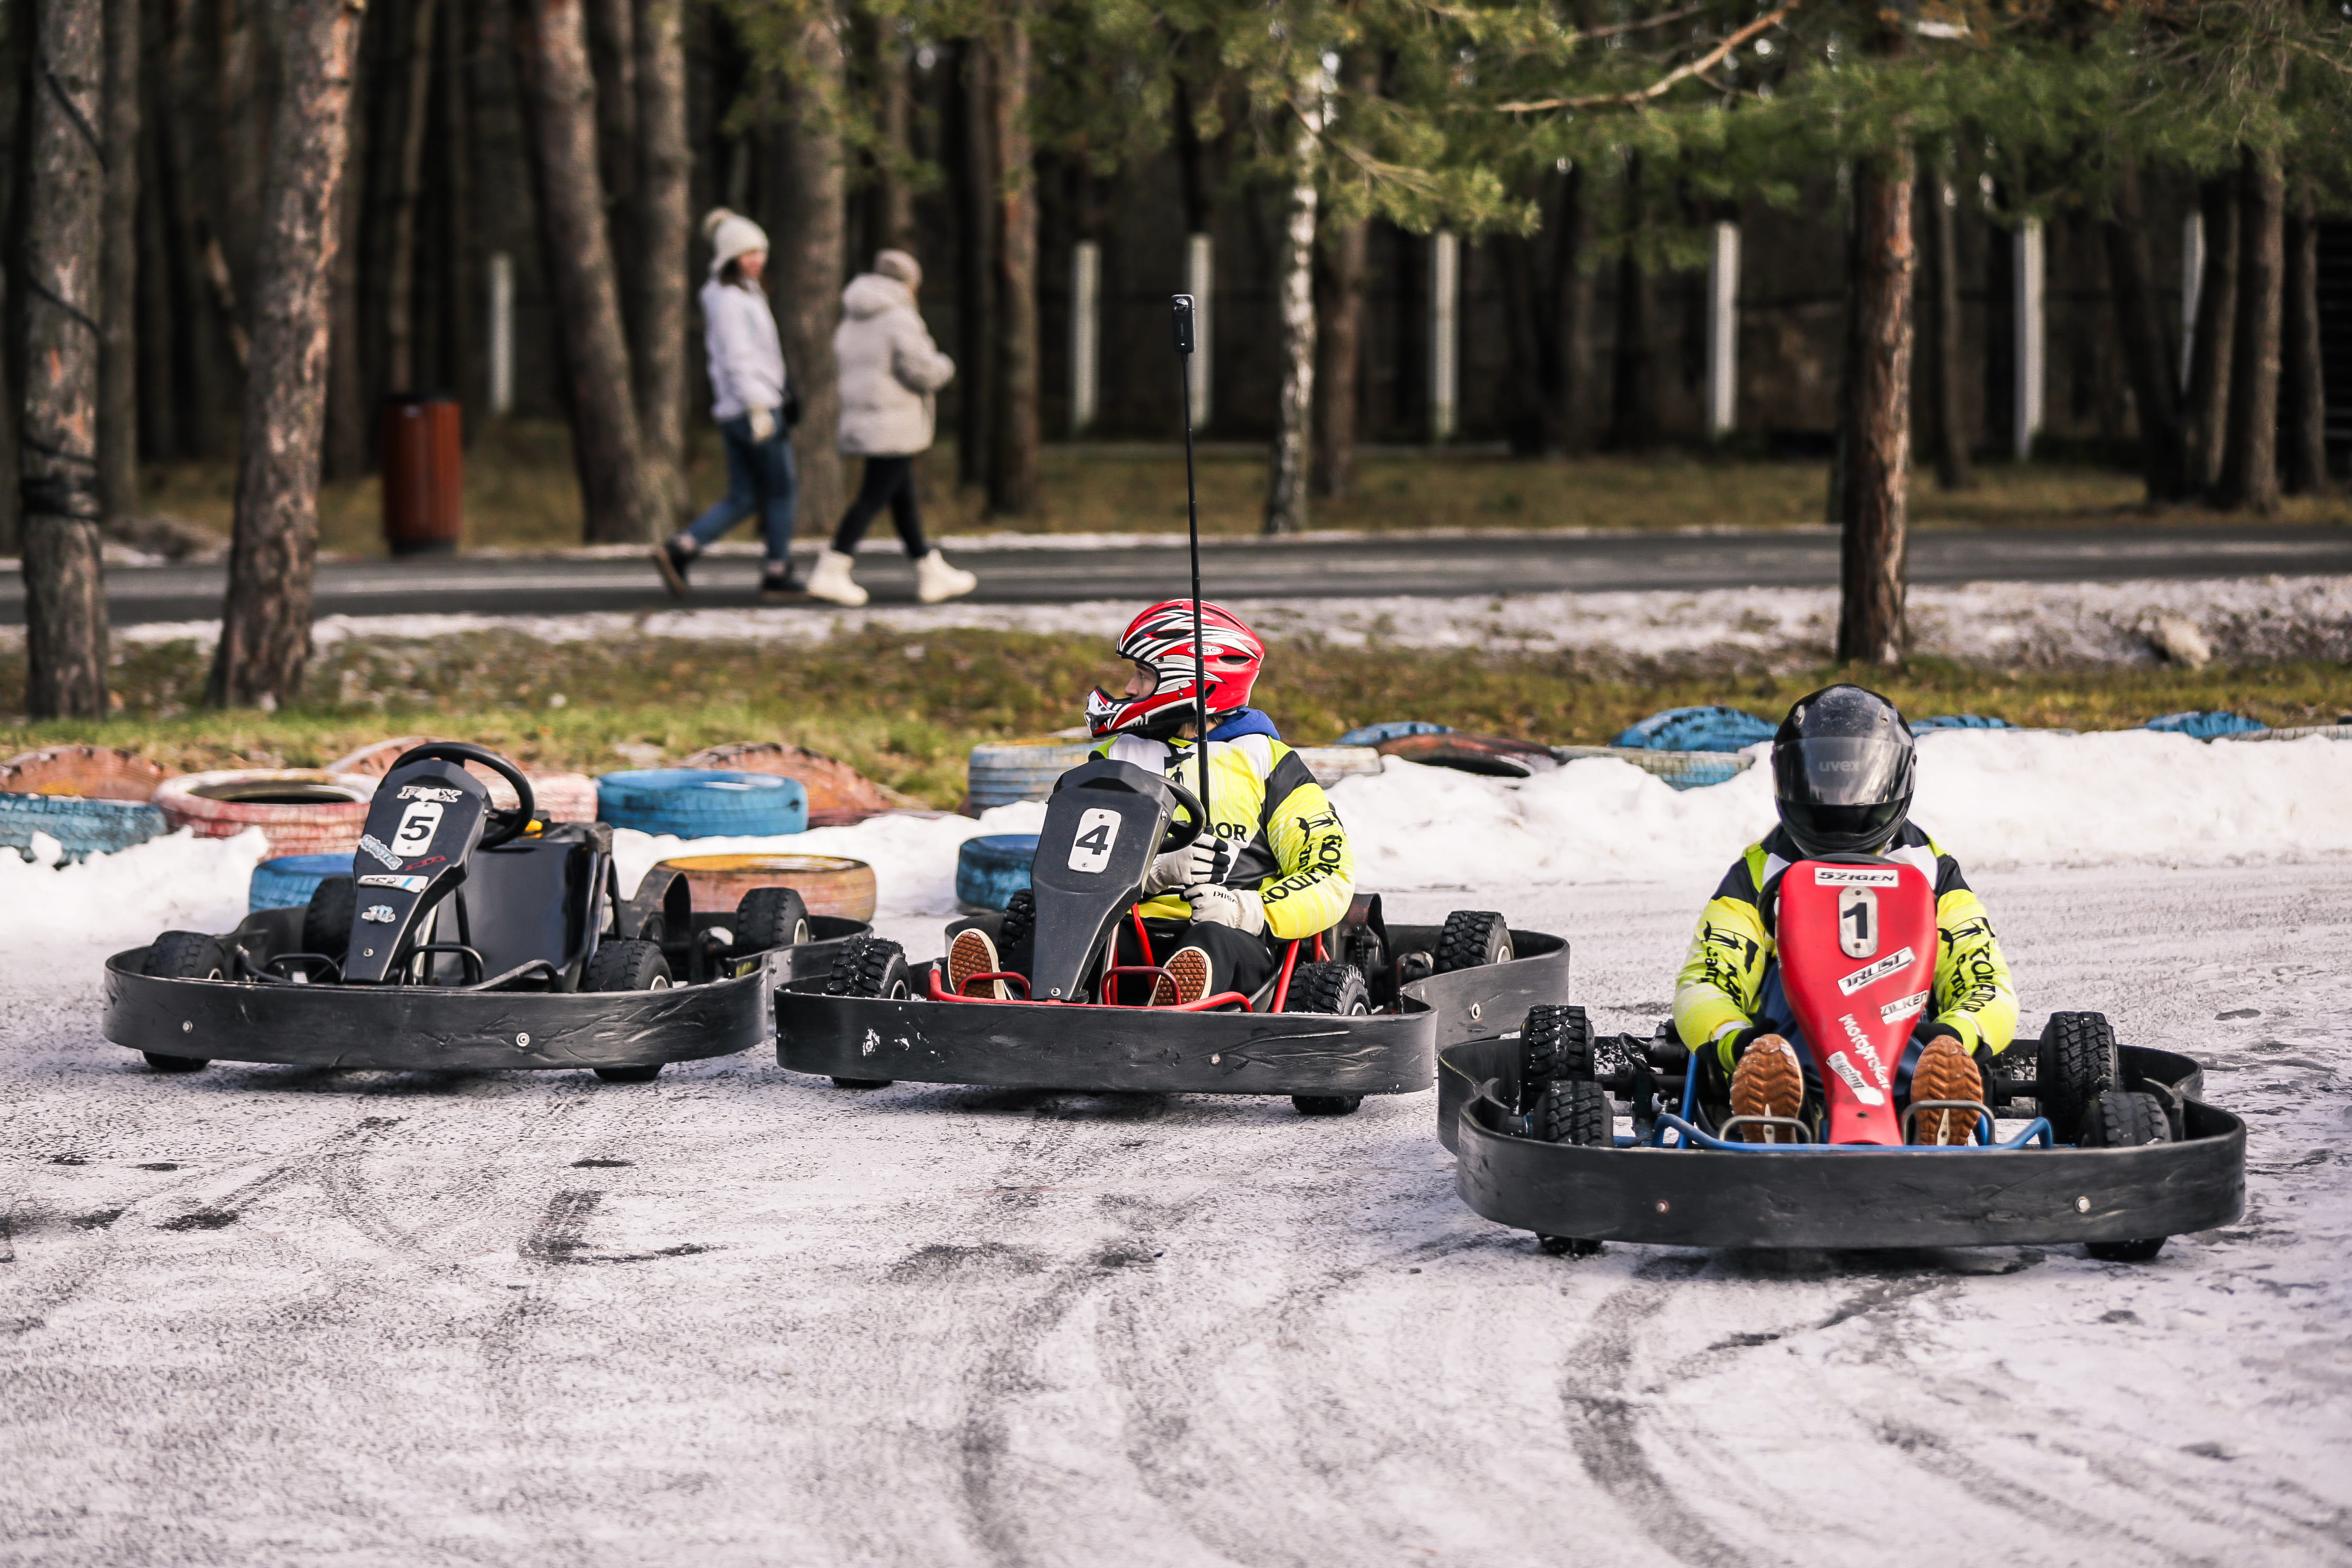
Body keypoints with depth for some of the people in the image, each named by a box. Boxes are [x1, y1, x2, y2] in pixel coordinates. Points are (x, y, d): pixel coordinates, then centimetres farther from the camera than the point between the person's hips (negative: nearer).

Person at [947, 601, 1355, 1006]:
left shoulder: (1265, 762, 13)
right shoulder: (1116, 758, 23)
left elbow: (1332, 880, 3)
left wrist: (1250, 911, -16)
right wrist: (1160, 872, -12)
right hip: (1134, 933, 2)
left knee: (1214, 939, -39)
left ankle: (1180, 1005, -73)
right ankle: (1001, 1000, -62)